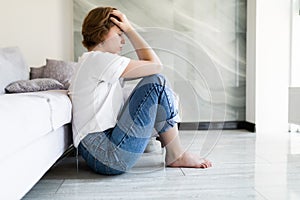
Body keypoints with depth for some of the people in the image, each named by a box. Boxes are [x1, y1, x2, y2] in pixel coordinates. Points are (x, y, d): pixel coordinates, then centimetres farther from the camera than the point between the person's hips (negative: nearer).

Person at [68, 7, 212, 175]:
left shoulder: (98, 63, 20)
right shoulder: (96, 58, -11)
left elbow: (147, 64, 19)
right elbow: (155, 65, -10)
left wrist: (130, 30, 15)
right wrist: (130, 30, -3)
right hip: (107, 156, -10)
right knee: (156, 82, -10)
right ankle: (176, 156, 2)